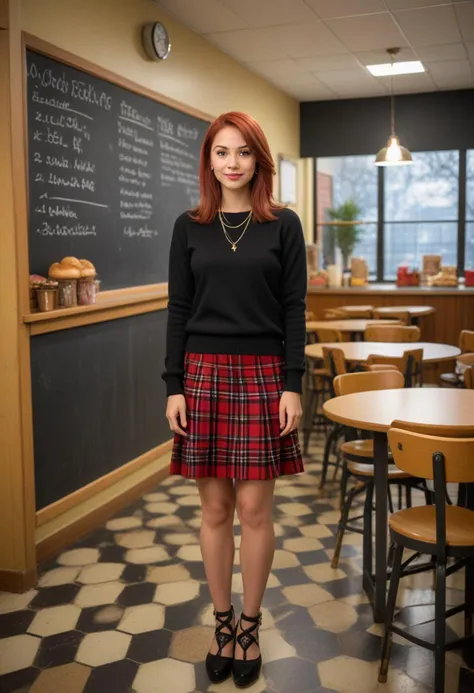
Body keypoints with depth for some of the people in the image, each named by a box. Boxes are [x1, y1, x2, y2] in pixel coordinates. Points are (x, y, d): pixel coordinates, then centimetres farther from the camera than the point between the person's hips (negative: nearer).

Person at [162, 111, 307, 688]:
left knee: (253, 508, 3)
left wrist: (292, 386, -7)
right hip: (203, 374, 2)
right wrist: (173, 387, -1)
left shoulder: (283, 224, 3)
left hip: (262, 376, -1)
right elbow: (178, 310, 5)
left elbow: (294, 309, 0)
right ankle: (223, 623, 25)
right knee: (215, 509, 8)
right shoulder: (189, 227, 7)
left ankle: (249, 626, 22)